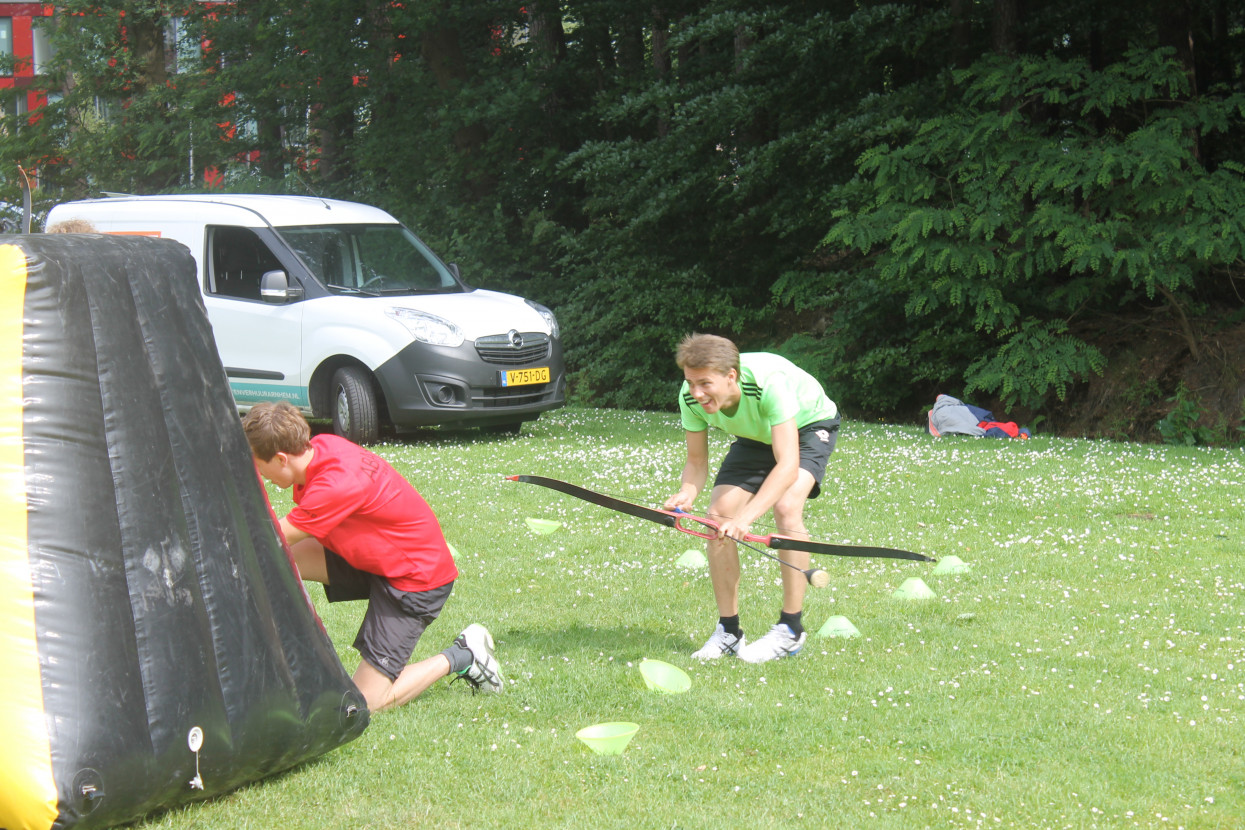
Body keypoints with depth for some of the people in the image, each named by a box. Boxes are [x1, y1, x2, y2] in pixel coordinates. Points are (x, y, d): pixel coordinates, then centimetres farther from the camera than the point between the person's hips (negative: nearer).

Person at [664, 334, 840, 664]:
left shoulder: (769, 383, -42)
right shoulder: (691, 397, -26)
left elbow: (787, 466, -45)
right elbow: (697, 462, -13)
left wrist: (745, 517, -55)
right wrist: (686, 494, -37)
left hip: (808, 426, -5)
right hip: (755, 437, 6)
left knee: (786, 507, -28)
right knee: (718, 515, -10)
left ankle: (790, 630, -17)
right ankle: (728, 631, 4)